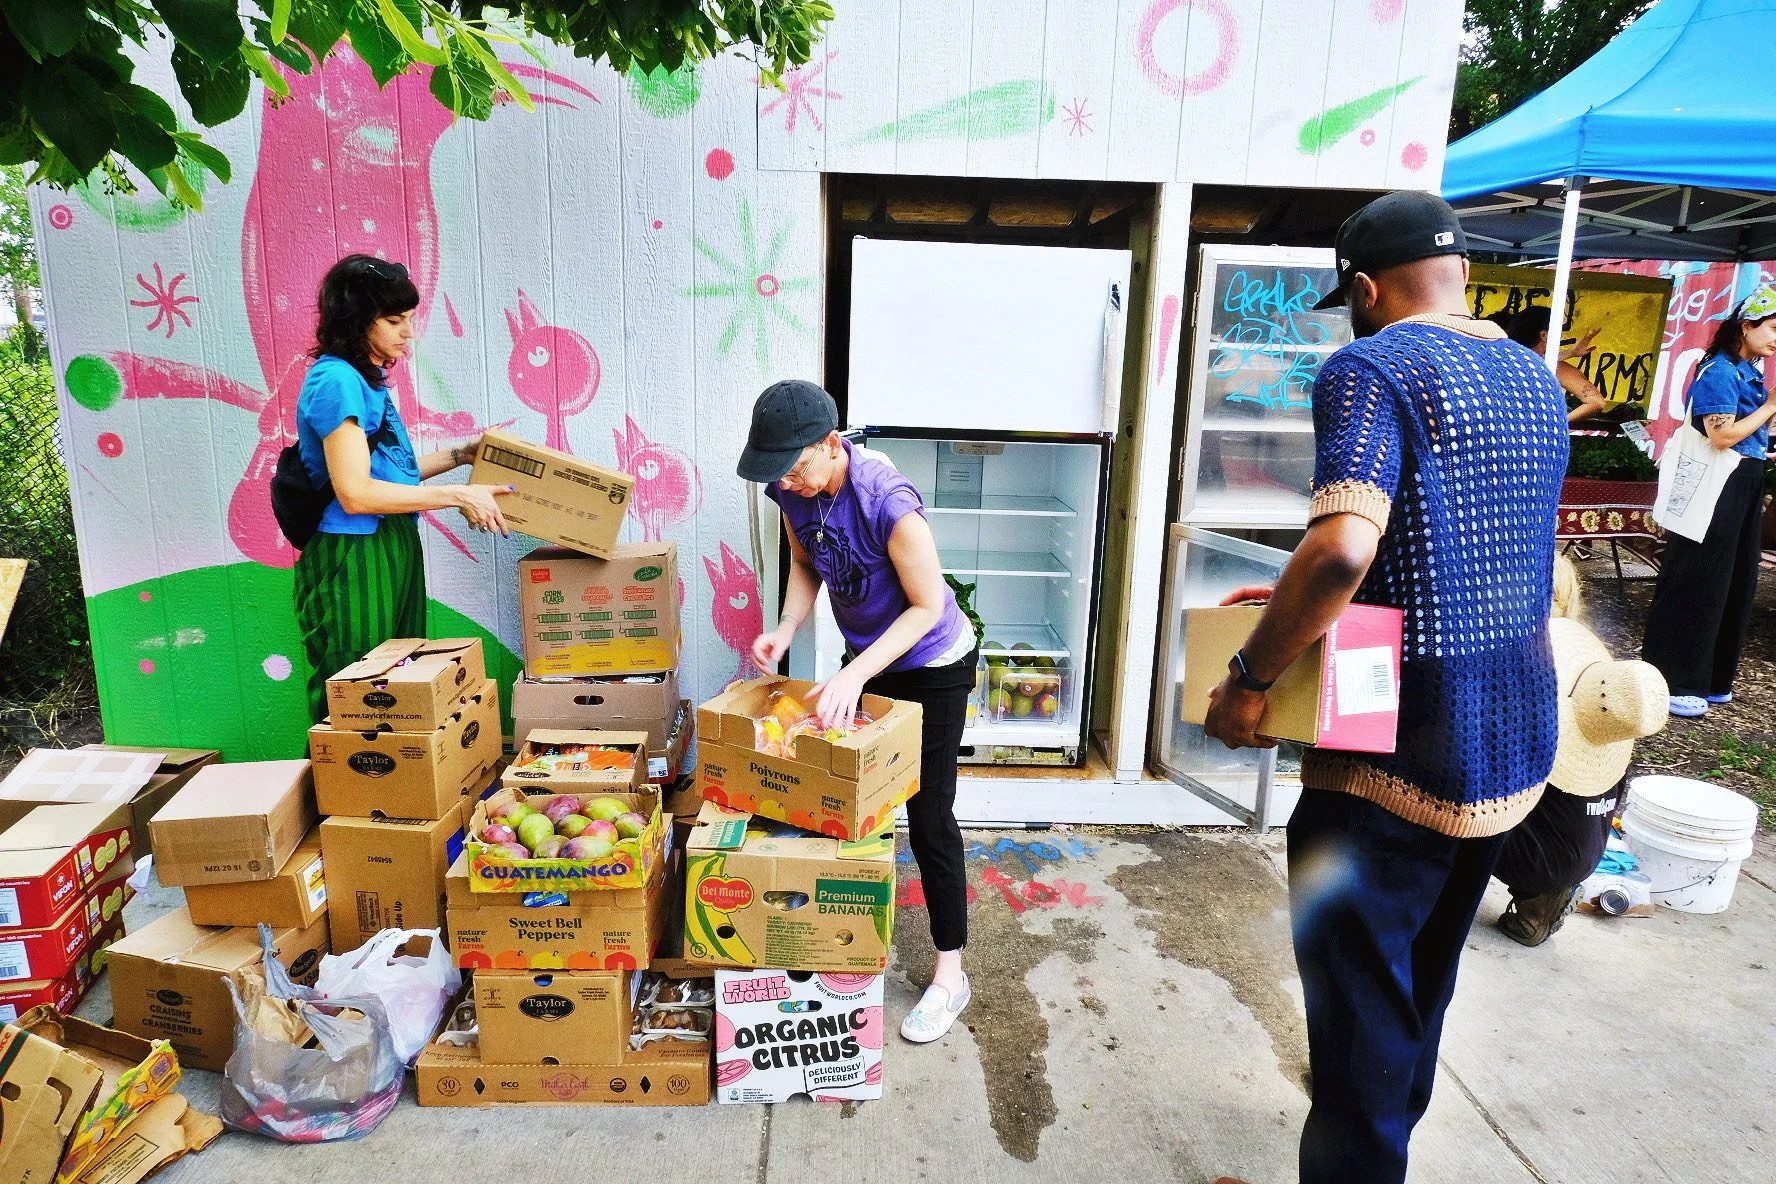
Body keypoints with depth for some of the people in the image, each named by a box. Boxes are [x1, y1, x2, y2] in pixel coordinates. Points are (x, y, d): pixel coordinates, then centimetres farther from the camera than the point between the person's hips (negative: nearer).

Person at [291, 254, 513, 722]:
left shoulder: (367, 379, 13)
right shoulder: (337, 380, -15)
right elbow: (355, 492, -22)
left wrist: (458, 455, 14)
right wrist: (456, 496, -19)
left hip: (388, 554, 10)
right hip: (352, 561, -10)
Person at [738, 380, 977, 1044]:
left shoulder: (887, 501, -35)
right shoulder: (792, 489, -13)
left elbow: (927, 606, -27)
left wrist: (854, 676, -34)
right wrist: (787, 628, -12)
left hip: (932, 667, -7)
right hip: (865, 658, 7)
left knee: (928, 817, 0)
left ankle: (950, 976, 16)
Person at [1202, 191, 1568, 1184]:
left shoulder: (1370, 370, -15)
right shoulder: (1537, 379, 11)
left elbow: (1342, 551, -31)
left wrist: (1250, 679, -20)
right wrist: (1305, 603, 17)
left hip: (1402, 748, -9)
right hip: (1520, 738, 9)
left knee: (1360, 998, 7)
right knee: (1427, 977, 26)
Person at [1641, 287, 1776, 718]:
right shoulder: (1719, 370, -13)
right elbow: (1722, 436, -21)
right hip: (1716, 489, -10)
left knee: (1735, 582, 13)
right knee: (1697, 584, -4)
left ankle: (1709, 678, 23)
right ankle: (1672, 681, 4)